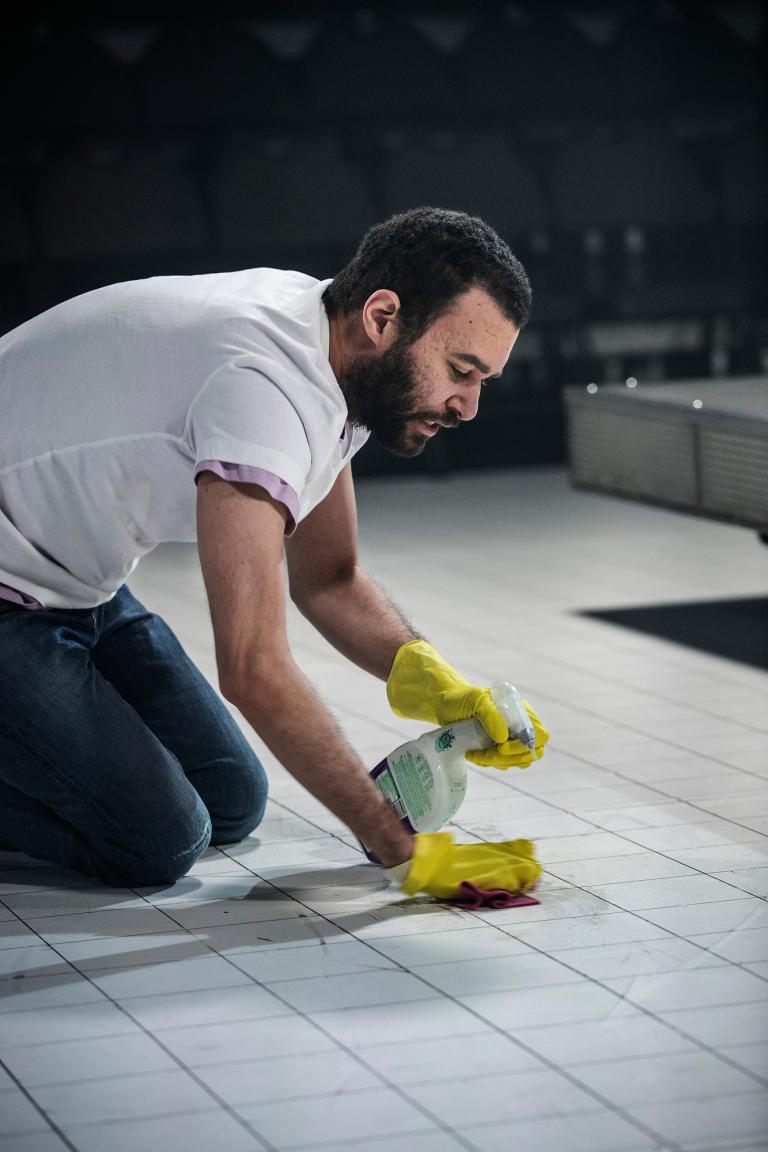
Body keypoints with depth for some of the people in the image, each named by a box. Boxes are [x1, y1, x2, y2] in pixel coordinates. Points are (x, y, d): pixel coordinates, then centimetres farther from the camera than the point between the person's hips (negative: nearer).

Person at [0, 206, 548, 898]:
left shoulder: (332, 359, -2)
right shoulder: (263, 383, -32)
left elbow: (327, 580, 9)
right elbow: (254, 670, -36)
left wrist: (439, 687, -11)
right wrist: (405, 852, -31)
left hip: (76, 583, 10)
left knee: (232, 804, 9)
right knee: (157, 844, -17)